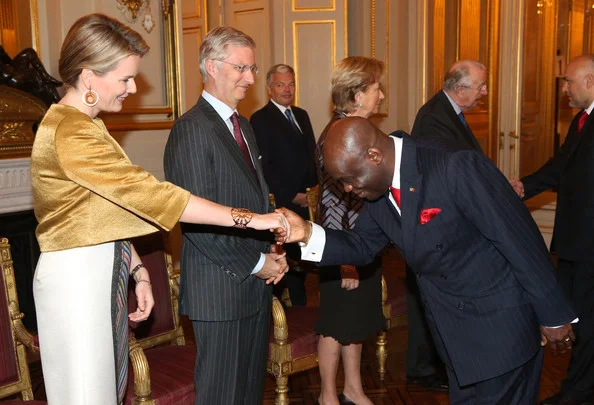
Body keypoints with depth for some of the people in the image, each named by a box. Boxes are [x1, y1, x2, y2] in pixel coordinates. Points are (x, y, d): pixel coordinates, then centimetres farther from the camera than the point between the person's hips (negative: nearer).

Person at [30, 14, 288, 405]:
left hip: (103, 270, 9)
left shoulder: (82, 124, 11)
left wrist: (137, 269, 7)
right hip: (76, 277, -9)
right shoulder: (70, 133, -21)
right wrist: (249, 218, -25)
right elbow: (149, 193, -26)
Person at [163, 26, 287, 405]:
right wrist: (256, 263, -14)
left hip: (257, 281, 8)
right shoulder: (191, 129, -15)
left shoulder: (244, 126, 14)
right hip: (221, 288, -8)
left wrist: (272, 252, 4)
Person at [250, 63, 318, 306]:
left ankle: (300, 303, 22)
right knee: (286, 257, -3)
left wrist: (314, 189, 6)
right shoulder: (260, 119, -5)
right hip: (282, 203, -6)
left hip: (305, 200, 6)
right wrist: (292, 196, -12)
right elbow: (264, 166, -11)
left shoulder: (301, 115, 17)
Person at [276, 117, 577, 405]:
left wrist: (554, 315, -12)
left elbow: (522, 240, -22)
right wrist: (308, 233, -11)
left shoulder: (458, 169, -29)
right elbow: (363, 246, 7)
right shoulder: (380, 188, -5)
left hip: (502, 329, -7)